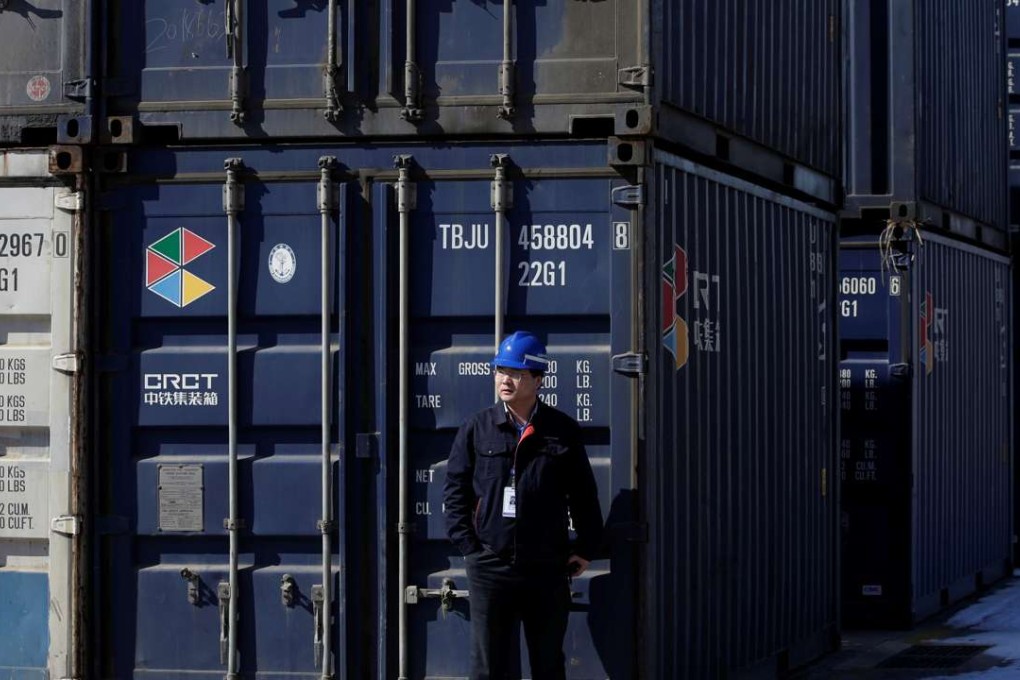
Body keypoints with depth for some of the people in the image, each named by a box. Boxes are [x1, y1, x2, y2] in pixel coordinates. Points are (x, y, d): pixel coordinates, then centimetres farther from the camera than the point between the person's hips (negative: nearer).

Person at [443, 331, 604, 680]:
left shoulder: (562, 431, 3)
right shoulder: (477, 428, 3)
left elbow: (583, 494, 8)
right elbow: (455, 489, 4)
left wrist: (585, 548, 4)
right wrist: (468, 545, -3)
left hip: (547, 568, 0)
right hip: (490, 567, 0)